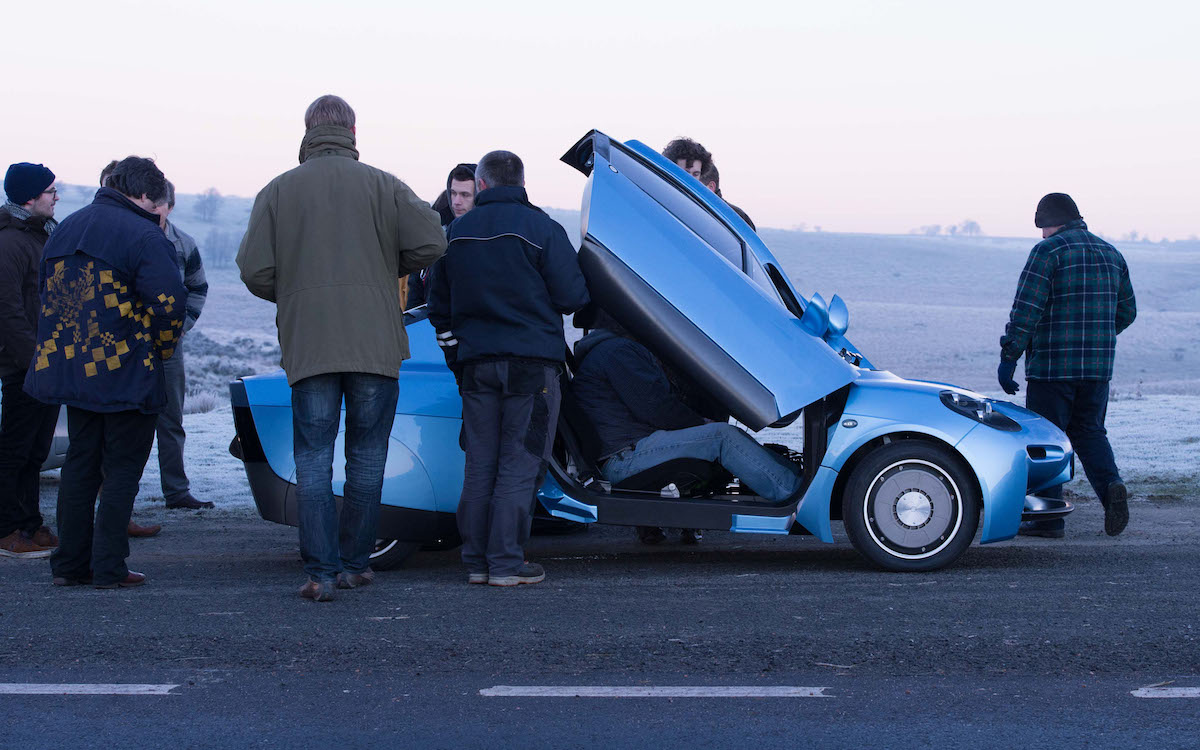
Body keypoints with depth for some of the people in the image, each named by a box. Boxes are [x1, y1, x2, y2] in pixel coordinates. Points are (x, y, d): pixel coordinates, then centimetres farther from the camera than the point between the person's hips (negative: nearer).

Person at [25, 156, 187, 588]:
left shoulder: (65, 229, 13)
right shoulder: (143, 235, -13)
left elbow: (47, 293, 19)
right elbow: (168, 303, -20)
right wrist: (160, 350, -3)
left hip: (71, 369, 7)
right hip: (126, 372, -7)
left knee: (81, 462, 16)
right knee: (122, 467, 1)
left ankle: (70, 563, 17)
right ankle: (108, 568, 0)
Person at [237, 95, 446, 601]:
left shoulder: (278, 192, 3)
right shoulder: (382, 185, 2)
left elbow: (255, 273, -3)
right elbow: (430, 243, -7)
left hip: (308, 346, 0)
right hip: (375, 343, 0)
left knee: (313, 458, 2)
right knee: (367, 458, 10)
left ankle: (320, 572, -5)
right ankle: (355, 564, 15)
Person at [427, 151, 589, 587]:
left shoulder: (456, 232, 7)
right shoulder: (541, 228, -7)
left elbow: (438, 307, 13)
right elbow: (572, 297, -8)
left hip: (477, 362, 4)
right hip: (532, 361, -4)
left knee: (479, 465, 11)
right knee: (520, 465, 0)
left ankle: (475, 561, 14)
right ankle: (506, 562, -2)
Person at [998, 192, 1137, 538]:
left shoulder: (1048, 251, -8)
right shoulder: (1111, 254, 13)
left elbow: (1026, 309, -16)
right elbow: (1126, 312, 19)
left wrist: (1008, 357, -14)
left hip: (1052, 364, -6)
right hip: (1099, 365, 6)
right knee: (1088, 432, 18)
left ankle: (1048, 519, 3)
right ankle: (1110, 486, -7)